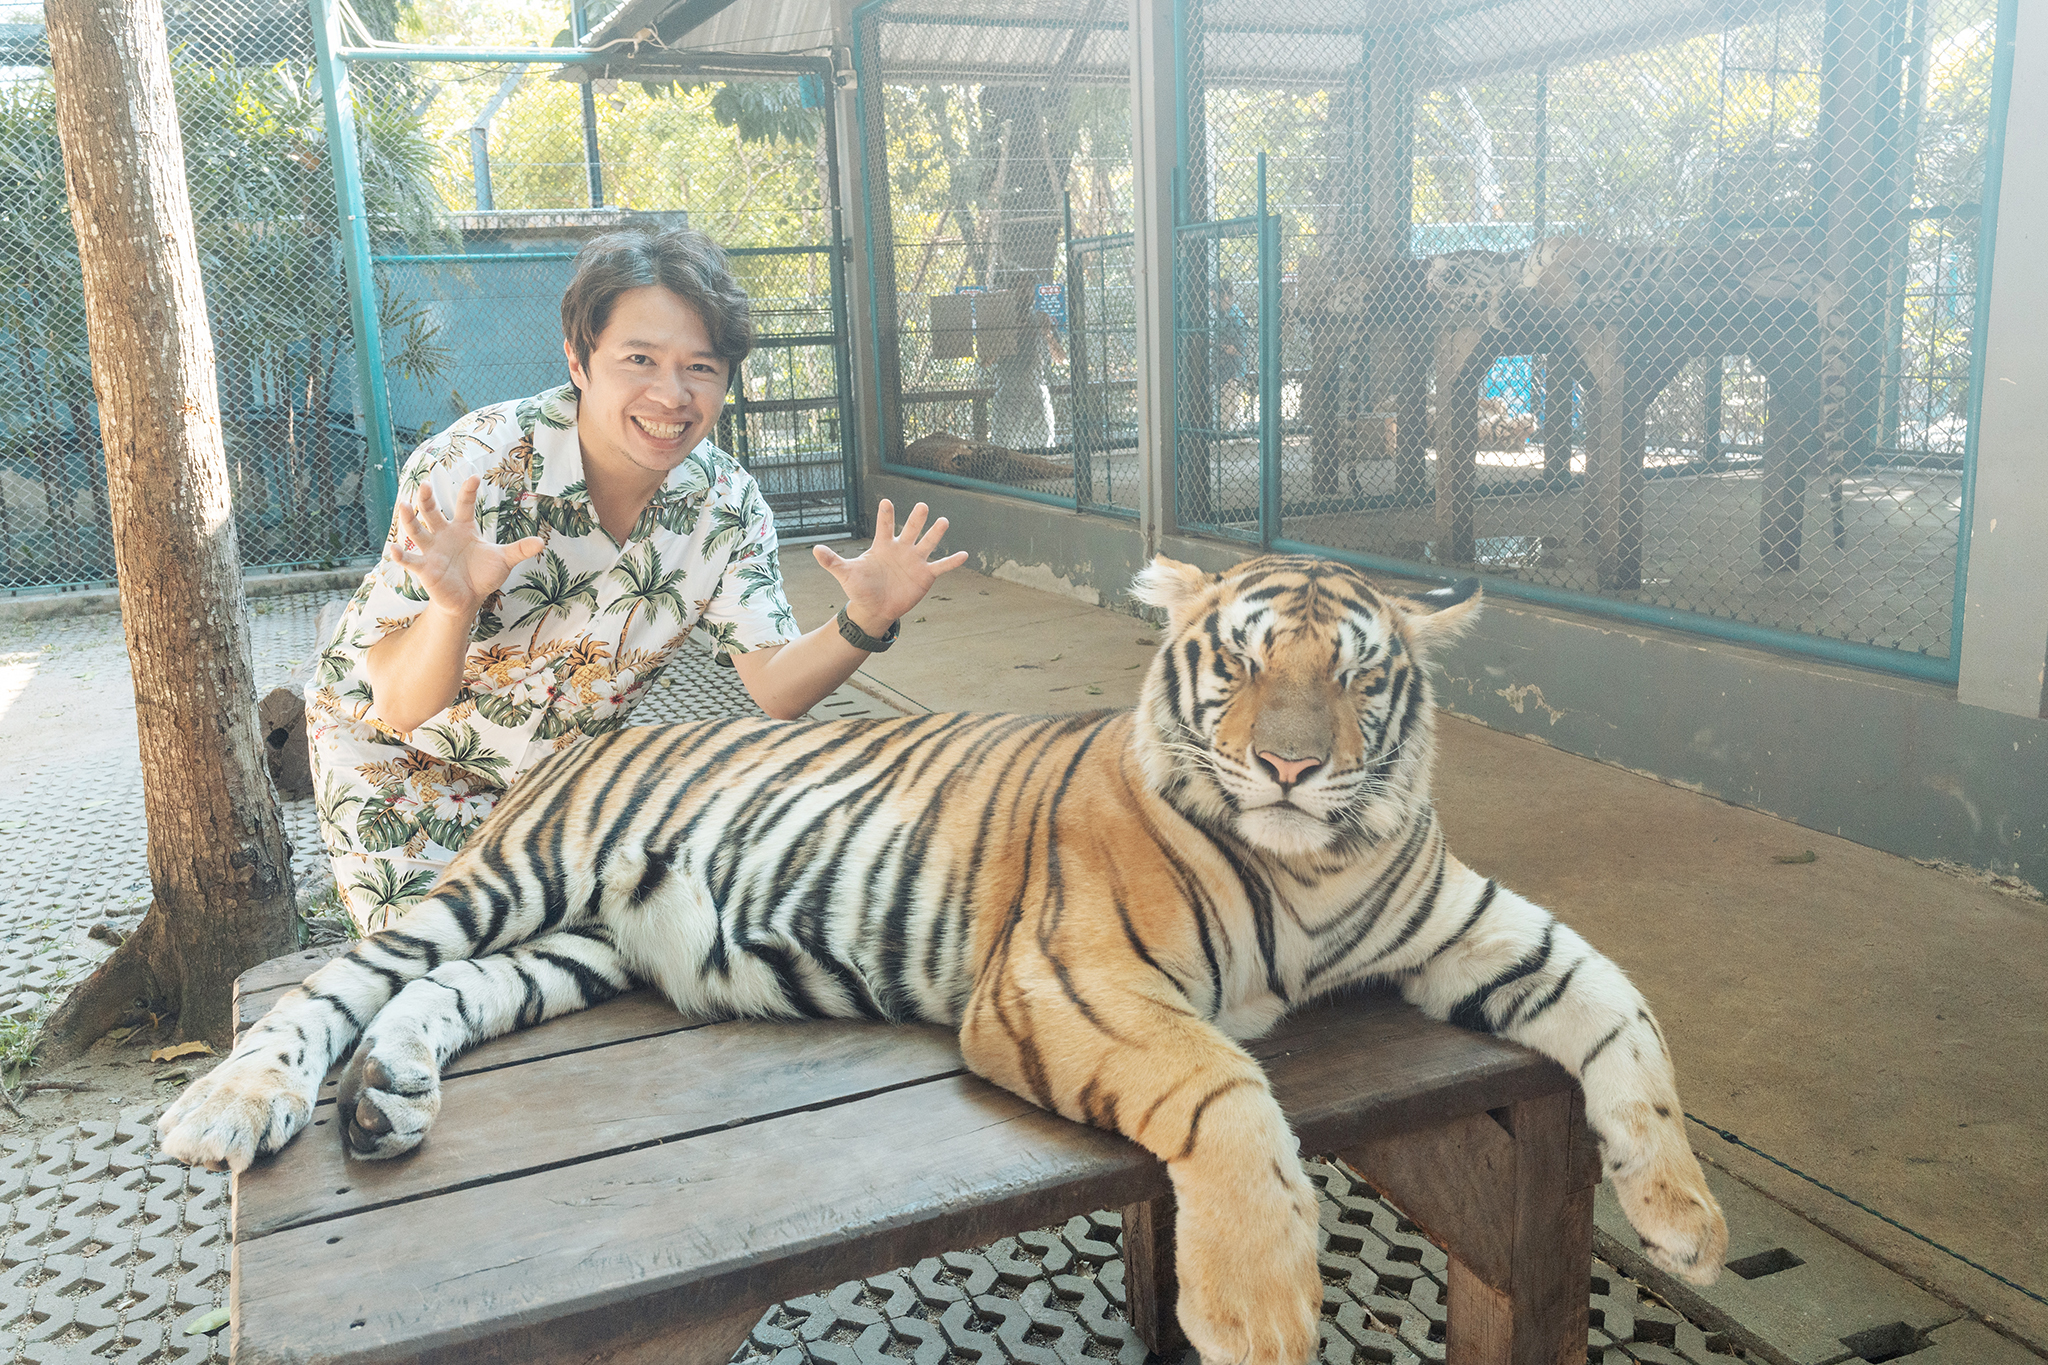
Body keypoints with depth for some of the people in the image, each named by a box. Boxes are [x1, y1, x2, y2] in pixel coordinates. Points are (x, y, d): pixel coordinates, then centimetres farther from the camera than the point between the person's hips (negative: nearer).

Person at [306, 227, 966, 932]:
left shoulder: (726, 501, -18)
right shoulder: (468, 469, -31)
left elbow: (775, 687, -18)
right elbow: (399, 707, -31)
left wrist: (863, 623, -38)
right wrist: (453, 608, -53)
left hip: (571, 758, 4)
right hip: (400, 751, -3)